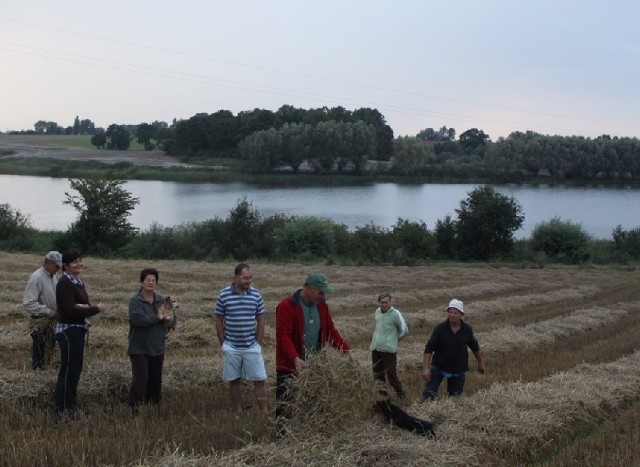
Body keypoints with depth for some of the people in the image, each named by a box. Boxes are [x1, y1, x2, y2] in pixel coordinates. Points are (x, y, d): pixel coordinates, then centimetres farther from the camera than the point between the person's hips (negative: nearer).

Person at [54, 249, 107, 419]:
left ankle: (71, 407, 24)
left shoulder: (78, 282, 12)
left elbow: (83, 305, 13)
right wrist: (96, 309, -16)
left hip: (78, 330, 9)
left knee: (75, 370, 15)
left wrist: (86, 307, -12)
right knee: (68, 371, -5)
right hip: (68, 330, -9)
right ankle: (62, 410, 2)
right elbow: (71, 310, -22)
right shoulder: (65, 283, -16)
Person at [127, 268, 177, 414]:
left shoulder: (161, 300, 11)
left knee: (155, 380, 11)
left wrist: (171, 328, 6)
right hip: (139, 348, -6)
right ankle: (133, 409, -8)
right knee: (140, 379, -14)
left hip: (157, 348, 6)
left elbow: (172, 316, 25)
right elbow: (139, 318, -25)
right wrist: (159, 318, -21)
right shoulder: (135, 301, -8)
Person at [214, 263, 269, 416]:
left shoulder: (256, 294, -2)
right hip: (231, 348, -1)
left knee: (260, 380, 1)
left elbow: (260, 320, 4)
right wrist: (223, 344, 0)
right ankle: (238, 413, 18)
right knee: (234, 381, 8)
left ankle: (265, 413, 6)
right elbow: (219, 320, 0)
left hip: (252, 347, 1)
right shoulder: (224, 294, -7)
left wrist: (259, 343, 1)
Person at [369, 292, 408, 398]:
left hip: (389, 349, -6)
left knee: (391, 373, -5)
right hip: (375, 348, 6)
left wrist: (394, 339, 1)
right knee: (377, 373, 13)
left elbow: (404, 330, -5)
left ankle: (400, 393, 10)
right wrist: (374, 337, 14)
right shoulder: (377, 312, 9)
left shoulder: (395, 314, -10)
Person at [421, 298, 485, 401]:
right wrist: (425, 368, -23)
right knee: (428, 394, -11)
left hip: (458, 370, 2)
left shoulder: (467, 330, -6)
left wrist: (481, 363, 20)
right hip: (438, 367, -2)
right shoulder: (439, 329, -14)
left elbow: (475, 347, 11)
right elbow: (429, 349, -14)